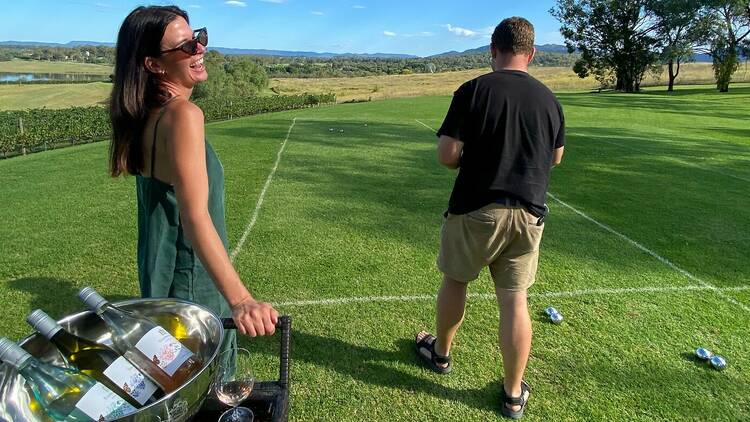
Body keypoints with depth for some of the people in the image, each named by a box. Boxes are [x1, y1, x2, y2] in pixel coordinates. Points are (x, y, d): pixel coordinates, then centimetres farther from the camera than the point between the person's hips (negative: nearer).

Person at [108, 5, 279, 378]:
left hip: (165, 279, 9)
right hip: (193, 285, -9)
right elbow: (195, 216, -36)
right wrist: (239, 299, -44)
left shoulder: (147, 116, 3)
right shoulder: (183, 114, -24)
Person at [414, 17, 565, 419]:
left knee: (455, 280, 19)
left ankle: (440, 353, 40)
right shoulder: (549, 99, 6)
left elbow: (446, 155, -10)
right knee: (515, 299, 9)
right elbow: (555, 157, 18)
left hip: (475, 208, -3)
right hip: (529, 213, 3)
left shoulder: (473, 90, -9)